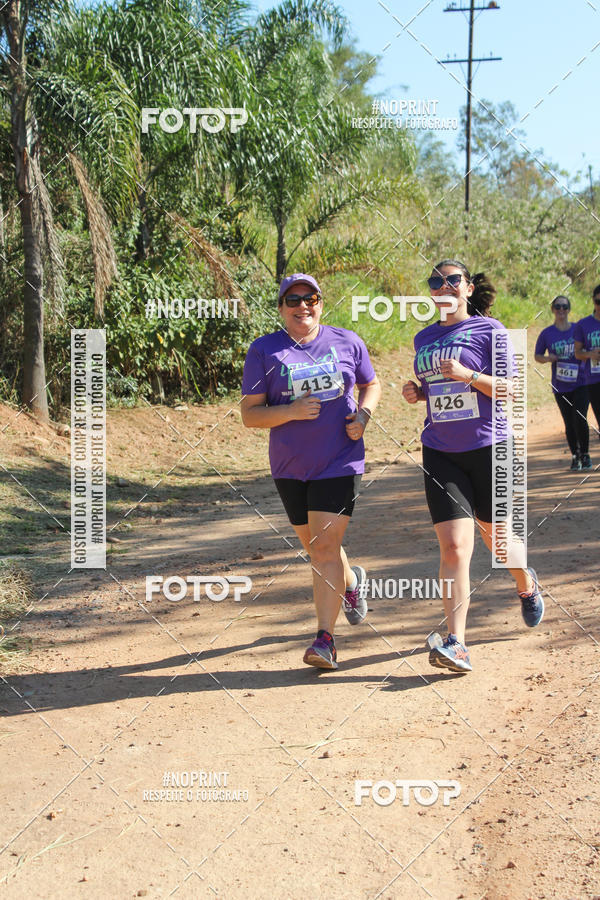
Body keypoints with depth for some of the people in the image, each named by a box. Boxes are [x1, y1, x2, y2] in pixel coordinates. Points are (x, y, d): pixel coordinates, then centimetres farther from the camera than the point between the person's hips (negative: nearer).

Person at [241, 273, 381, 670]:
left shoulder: (347, 342, 2)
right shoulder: (264, 350, -1)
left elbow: (372, 385, 17)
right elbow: (249, 414, -4)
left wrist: (363, 415, -4)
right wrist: (291, 411, -21)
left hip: (340, 462, -2)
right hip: (290, 467, 2)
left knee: (325, 547, -10)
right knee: (315, 546, 15)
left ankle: (325, 638, -5)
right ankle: (351, 581, 48)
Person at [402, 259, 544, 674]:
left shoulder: (489, 329, -3)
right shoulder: (424, 338, 12)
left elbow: (510, 389, -8)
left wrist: (469, 375, -22)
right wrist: (416, 392, 2)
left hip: (487, 448, -3)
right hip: (440, 453, 3)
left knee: (494, 533, 13)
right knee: (454, 545, -10)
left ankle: (527, 584, 47)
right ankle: (456, 644, -14)